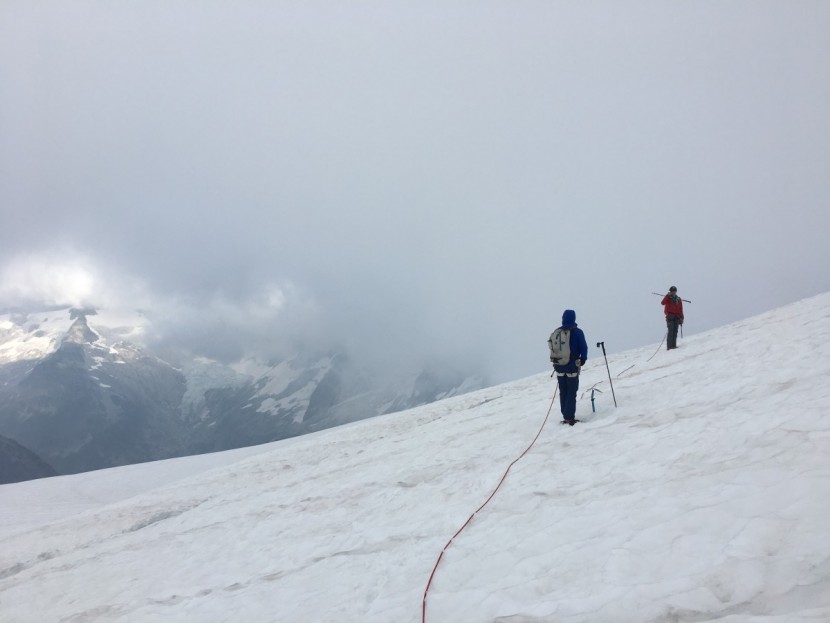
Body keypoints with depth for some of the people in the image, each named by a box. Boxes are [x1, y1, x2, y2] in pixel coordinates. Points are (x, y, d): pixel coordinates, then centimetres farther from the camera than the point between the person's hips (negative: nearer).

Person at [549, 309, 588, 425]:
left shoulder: (556, 332, 0)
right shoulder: (577, 332, -12)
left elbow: (552, 348, 5)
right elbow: (583, 348, -8)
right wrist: (583, 360, 10)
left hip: (559, 367, 4)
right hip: (572, 367, -4)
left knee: (563, 392, 14)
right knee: (572, 393, 2)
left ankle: (565, 416, 20)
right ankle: (570, 417, 0)